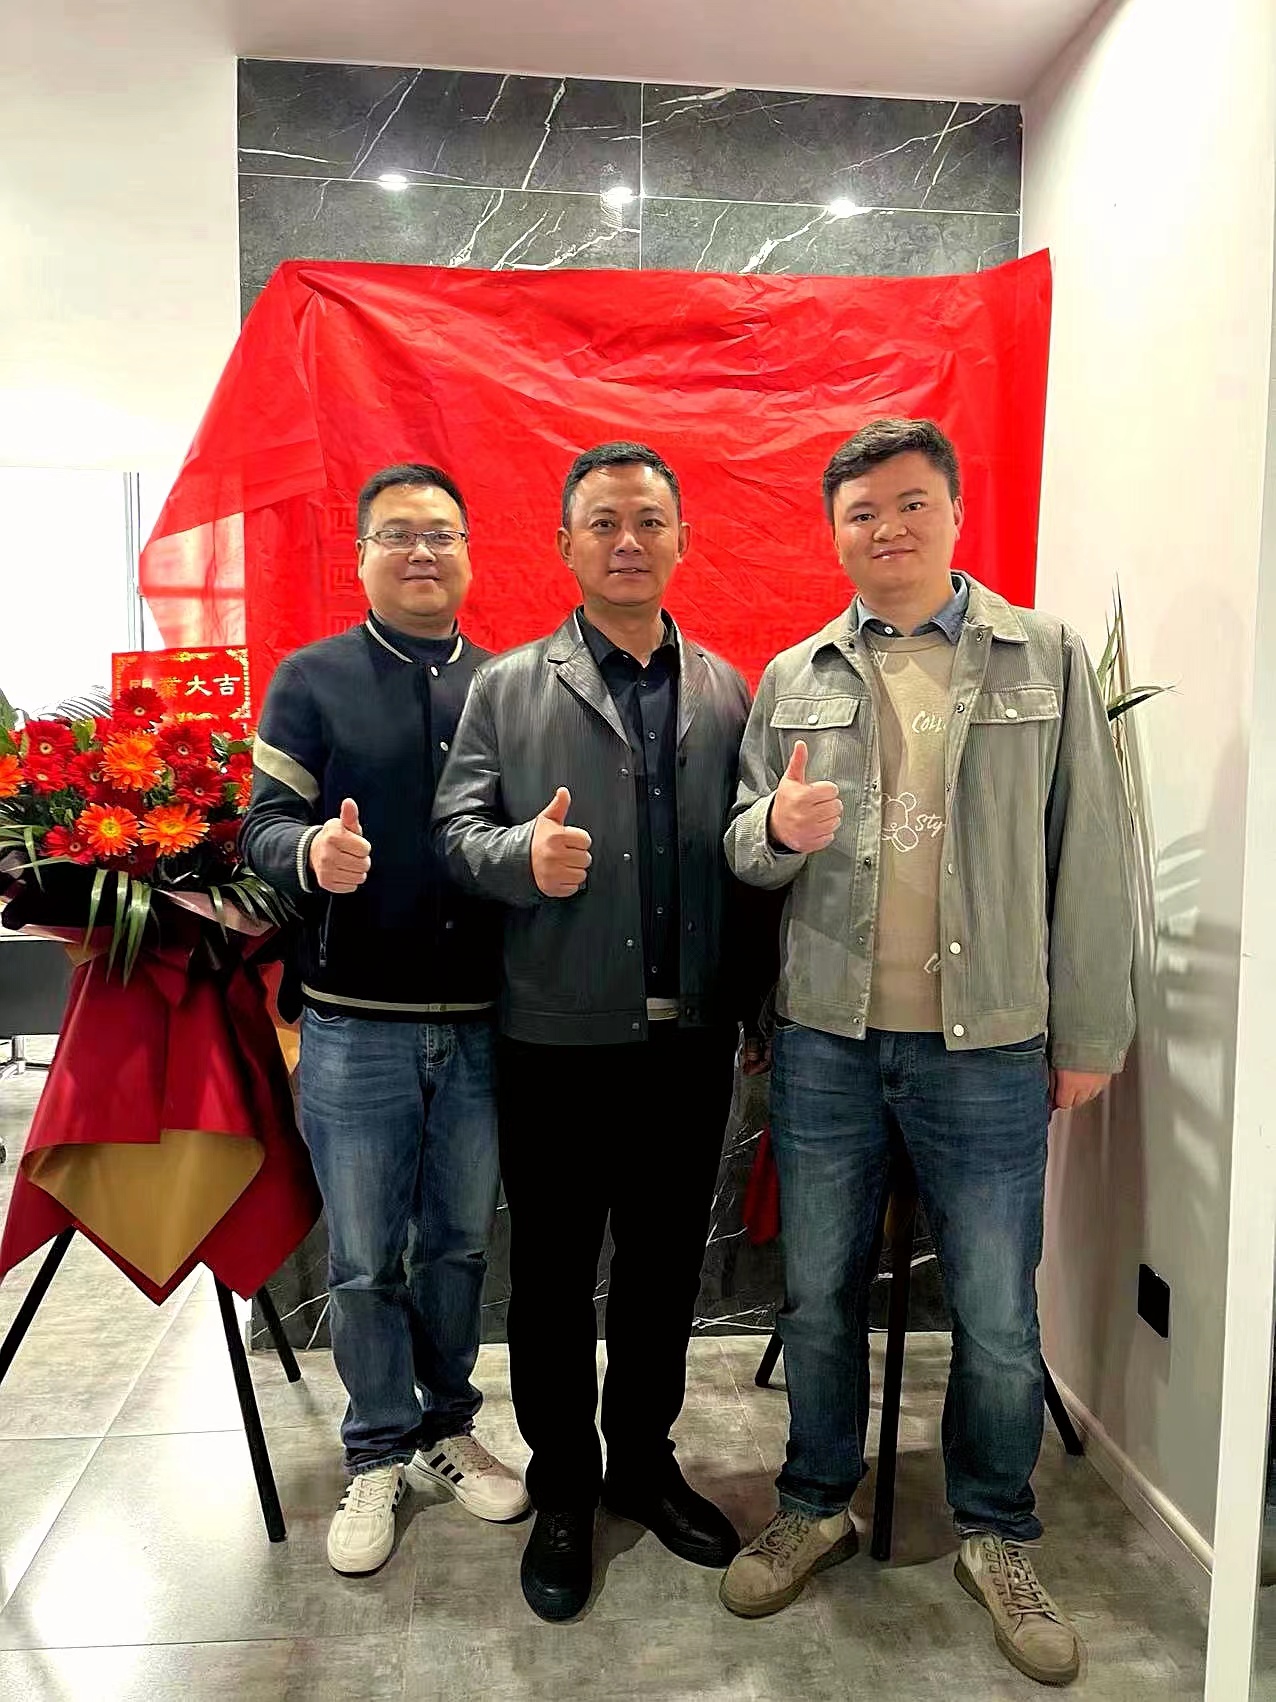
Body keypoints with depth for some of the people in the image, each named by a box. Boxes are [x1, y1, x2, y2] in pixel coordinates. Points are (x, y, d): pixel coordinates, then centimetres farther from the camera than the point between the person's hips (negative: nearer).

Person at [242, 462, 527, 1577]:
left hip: (481, 1023, 2)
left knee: (461, 1243, 16)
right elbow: (263, 825, -6)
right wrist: (310, 852, -27)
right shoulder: (313, 680, 1)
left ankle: (447, 1427, 37)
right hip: (355, 1026, -2)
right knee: (366, 1259, 10)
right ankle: (379, 1453, 31)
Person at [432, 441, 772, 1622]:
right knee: (553, 1272, 12)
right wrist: (522, 853, -22)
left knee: (666, 1266, 17)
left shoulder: (727, 691, 8)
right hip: (558, 1038, -2)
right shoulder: (507, 686, 1)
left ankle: (644, 1460, 39)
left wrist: (753, 994, 1)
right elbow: (456, 827, -2)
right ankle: (563, 1492, 33)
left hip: (691, 1039, 3)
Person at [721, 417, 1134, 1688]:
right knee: (818, 1292, 14)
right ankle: (817, 1506, 37)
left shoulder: (1045, 658, 2)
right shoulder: (793, 679, 7)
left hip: (989, 1052, -1)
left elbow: (1088, 856, 1)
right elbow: (743, 852, 9)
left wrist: (1089, 1034, -1)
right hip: (825, 1043, 2)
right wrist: (776, 830, -15)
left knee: (997, 1317, 9)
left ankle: (995, 1537, 34)